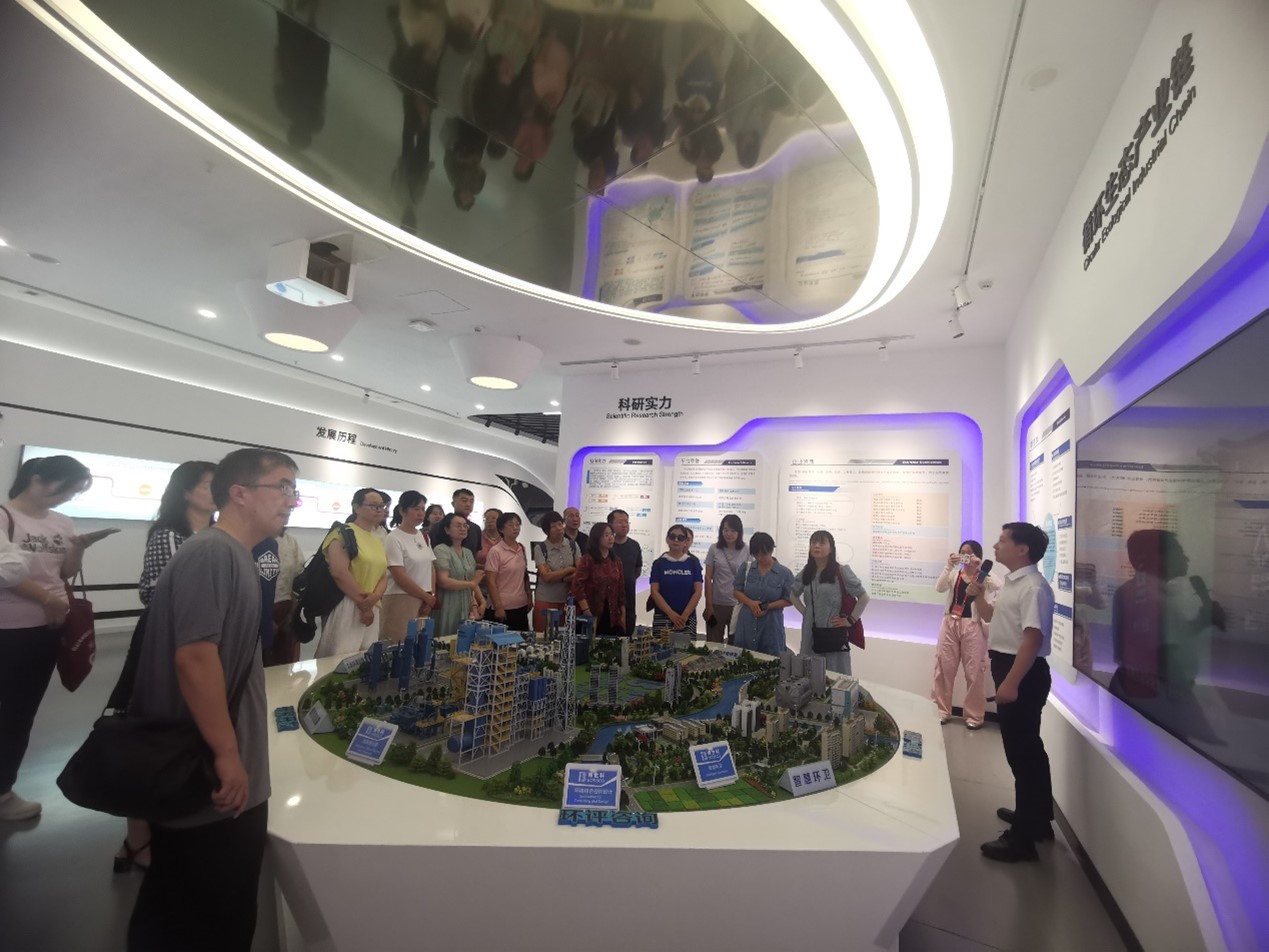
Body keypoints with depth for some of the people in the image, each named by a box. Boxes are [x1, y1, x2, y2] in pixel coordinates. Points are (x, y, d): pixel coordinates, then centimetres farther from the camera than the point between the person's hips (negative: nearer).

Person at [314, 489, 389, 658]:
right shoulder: (344, 533, -6)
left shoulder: (379, 540, 16)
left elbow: (383, 576, 11)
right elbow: (339, 573, -17)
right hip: (345, 607, -7)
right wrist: (362, 602, -12)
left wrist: (373, 599, -10)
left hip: (372, 609, 7)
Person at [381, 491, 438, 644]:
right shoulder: (394, 538, -10)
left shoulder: (424, 537, 11)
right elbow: (400, 577, -15)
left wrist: (431, 596, -1)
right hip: (401, 601, -6)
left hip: (423, 601, 6)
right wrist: (427, 597, -9)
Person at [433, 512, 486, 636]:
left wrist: (474, 605, 3)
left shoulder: (468, 553, 15)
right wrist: (471, 584, -10)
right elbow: (443, 582, -18)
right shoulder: (441, 550, -8)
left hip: (466, 611, 7)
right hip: (448, 612, -6)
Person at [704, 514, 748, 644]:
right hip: (717, 604, 0)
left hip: (739, 605, 0)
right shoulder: (714, 549, 0)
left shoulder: (747, 551, -1)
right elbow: (708, 578, 1)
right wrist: (708, 605, -3)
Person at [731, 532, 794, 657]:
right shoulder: (746, 568, 3)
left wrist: (769, 606, -15)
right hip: (746, 624, 2)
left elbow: (789, 600, -1)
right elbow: (736, 591, 6)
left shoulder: (784, 573, -5)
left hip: (771, 625, -2)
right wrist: (750, 603, -12)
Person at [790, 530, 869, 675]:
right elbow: (794, 594, 22)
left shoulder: (841, 571, -8)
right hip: (810, 634, 5)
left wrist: (850, 620, -7)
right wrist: (804, 612, 9)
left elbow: (863, 597, -7)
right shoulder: (806, 572, 7)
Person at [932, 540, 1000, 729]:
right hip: (950, 624, 3)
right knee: (943, 669, 6)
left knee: (973, 672, 3)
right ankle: (942, 711, 19)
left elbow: (997, 587, -22)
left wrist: (980, 568, -21)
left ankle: (974, 716, 17)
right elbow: (939, 588, -10)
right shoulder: (954, 574, 7)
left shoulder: (983, 577, 0)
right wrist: (949, 566, -18)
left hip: (972, 626, -3)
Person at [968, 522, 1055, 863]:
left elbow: (1033, 639, -27)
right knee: (1026, 748, 22)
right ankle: (1036, 818, 40)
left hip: (1024, 673, -10)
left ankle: (1023, 838, 12)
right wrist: (977, 596, 8)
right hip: (1008, 667, 10)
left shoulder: (1033, 588, -21)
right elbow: (992, 616, 26)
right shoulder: (1011, 583, 11)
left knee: (1022, 752, 0)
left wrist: (1011, 682, -29)